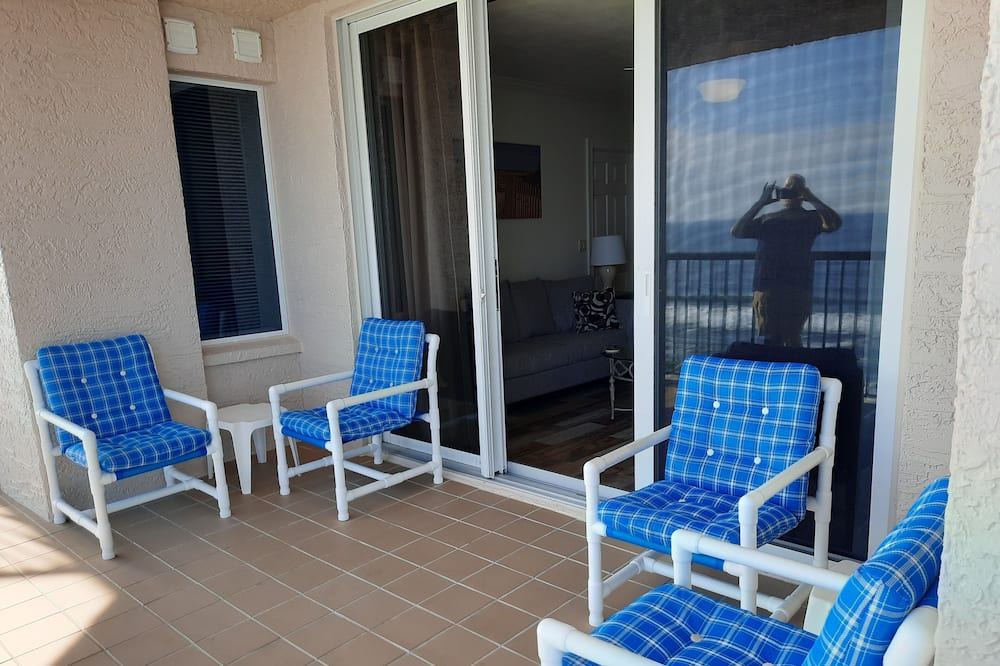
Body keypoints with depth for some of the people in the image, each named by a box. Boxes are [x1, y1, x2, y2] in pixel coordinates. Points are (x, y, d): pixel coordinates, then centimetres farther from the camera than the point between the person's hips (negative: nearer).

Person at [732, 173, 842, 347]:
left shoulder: (810, 217, 16)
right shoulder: (767, 218, 25)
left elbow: (835, 224, -4)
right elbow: (737, 231, 13)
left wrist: (812, 199, -1)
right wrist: (760, 203, 11)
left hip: (796, 288, -3)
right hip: (766, 286, 3)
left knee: (791, 338, -11)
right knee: (770, 339, 1)